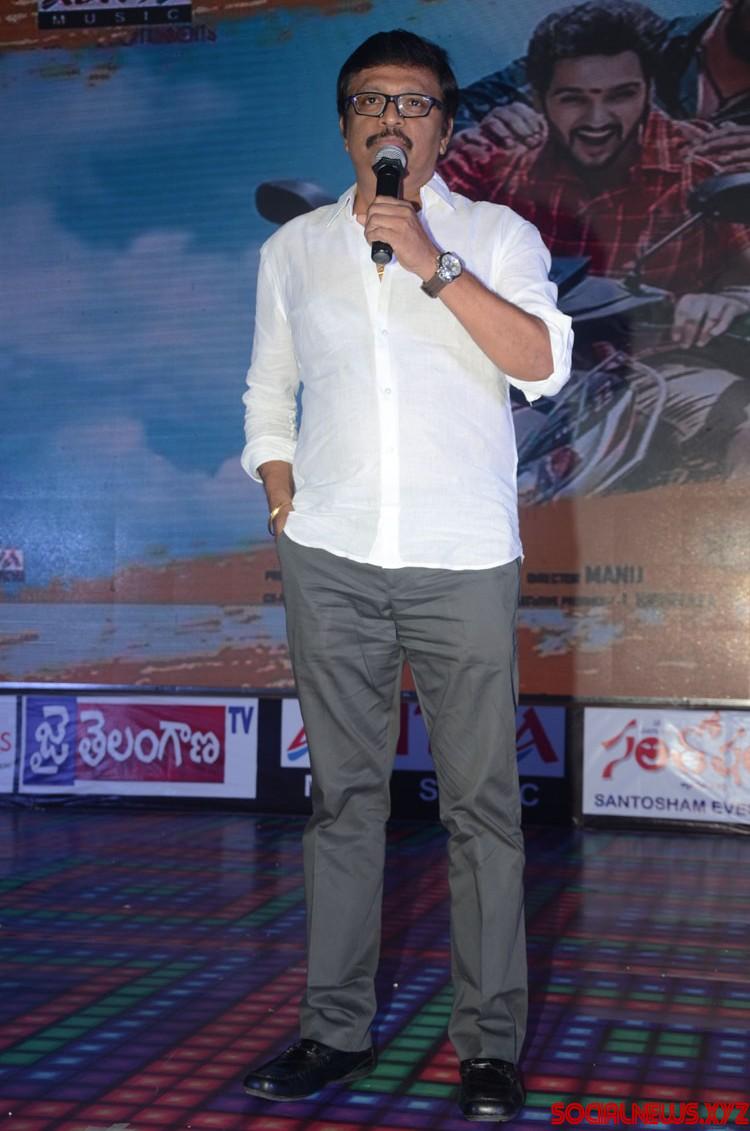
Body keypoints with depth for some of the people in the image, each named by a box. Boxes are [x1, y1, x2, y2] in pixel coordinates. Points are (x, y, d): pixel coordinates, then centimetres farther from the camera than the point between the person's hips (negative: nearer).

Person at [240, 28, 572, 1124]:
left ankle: (491, 1042, 8)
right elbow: (269, 393, 23)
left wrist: (432, 263, -16)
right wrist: (281, 492, 8)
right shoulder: (293, 249, 14)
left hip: (462, 560, -2)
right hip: (330, 559, 2)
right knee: (343, 793, 6)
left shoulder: (497, 234, 7)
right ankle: (337, 1028, 15)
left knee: (482, 799, -2)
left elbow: (542, 363, -9)